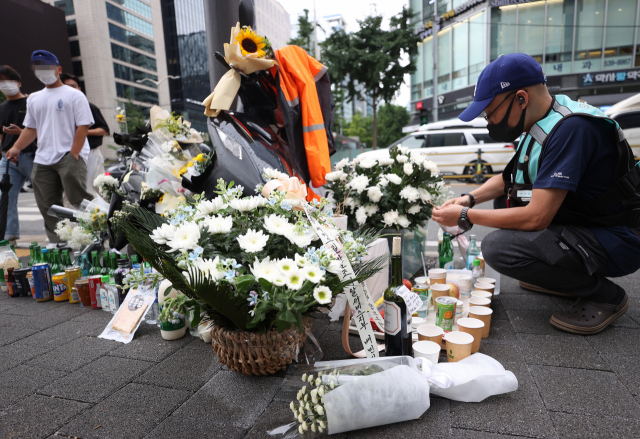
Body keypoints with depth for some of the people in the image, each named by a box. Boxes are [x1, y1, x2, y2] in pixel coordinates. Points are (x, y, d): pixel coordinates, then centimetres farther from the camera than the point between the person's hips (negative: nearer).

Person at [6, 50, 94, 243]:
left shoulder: (74, 95, 3)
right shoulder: (33, 98, 21)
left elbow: (83, 126, -6)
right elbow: (31, 128, 23)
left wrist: (73, 155, -14)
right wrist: (16, 148, 7)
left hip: (69, 156, -6)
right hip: (42, 160, 7)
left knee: (79, 199, -19)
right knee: (48, 207, 5)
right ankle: (58, 244, 12)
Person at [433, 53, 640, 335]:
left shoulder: (571, 129, -25)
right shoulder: (541, 124, 4)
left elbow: (536, 217, -30)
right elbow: (507, 180, 17)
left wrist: (466, 217, -21)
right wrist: (469, 198, 1)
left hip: (617, 241, -9)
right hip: (580, 222, 9)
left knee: (499, 247, -28)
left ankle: (605, 295, -4)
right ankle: (566, 277, 14)